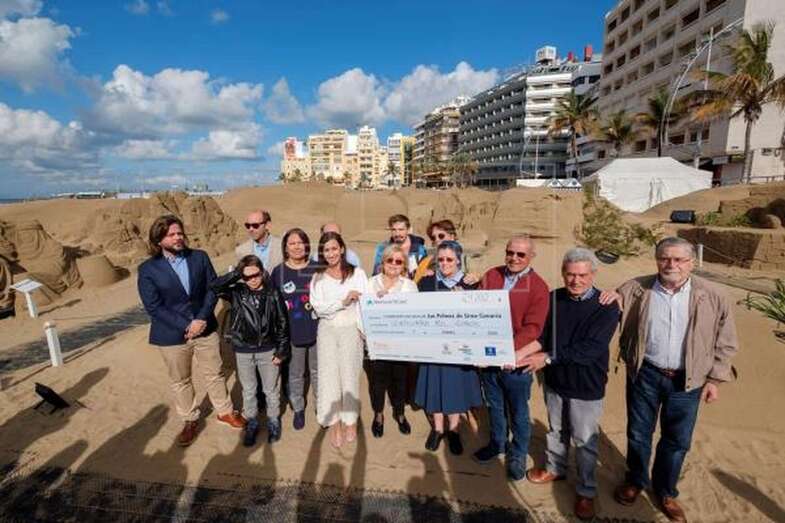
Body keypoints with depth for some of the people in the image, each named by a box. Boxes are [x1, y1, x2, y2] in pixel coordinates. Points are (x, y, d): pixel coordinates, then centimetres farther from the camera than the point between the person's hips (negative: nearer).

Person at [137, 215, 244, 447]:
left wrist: (202, 319, -15)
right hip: (172, 335, -1)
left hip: (205, 328, 2)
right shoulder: (148, 269, -9)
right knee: (180, 381, 16)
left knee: (214, 373, 15)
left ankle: (225, 411, 36)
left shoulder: (200, 257, -3)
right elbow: (154, 307, -12)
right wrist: (186, 325, -17)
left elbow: (212, 288, -4)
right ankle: (190, 420, 38)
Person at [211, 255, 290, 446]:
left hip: (268, 350, -1)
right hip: (243, 351, 1)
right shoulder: (237, 293, -8)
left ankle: (273, 421, 38)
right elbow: (214, 287, -24)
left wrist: (281, 351, -6)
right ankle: (251, 423, 39)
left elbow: (283, 324, -7)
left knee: (271, 390, 16)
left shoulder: (273, 294, -11)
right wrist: (236, 273, -24)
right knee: (248, 391, 18)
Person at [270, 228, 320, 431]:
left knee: (318, 371, 16)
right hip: (291, 333, 0)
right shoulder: (278, 271, -4)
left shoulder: (317, 268, -4)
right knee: (295, 374, 14)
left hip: (317, 330, 0)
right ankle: (298, 409, 36)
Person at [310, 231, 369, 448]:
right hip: (327, 330, 2)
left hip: (351, 329, -1)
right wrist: (343, 301, -17)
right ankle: (334, 424, 15)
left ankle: (350, 422, 19)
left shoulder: (357, 273, 1)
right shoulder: (318, 277, 6)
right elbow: (318, 306, -5)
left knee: (349, 375, 4)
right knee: (329, 375, 3)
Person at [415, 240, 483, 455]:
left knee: (456, 385, 10)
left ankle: (453, 430, 31)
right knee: (435, 385, 11)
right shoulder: (426, 282, -2)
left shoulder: (469, 284, -5)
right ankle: (438, 428, 32)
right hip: (434, 343, 1)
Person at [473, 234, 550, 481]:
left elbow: (532, 328, -17)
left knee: (518, 412, 16)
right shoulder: (491, 275, 0)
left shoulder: (538, 287, -12)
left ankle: (518, 454, 38)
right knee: (494, 406, 23)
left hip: (516, 361, -3)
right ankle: (497, 443, 46)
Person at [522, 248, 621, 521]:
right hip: (555, 380, 4)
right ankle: (555, 469, 47)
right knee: (556, 430, 24)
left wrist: (549, 357, -27)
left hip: (586, 386, -3)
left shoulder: (606, 307, -18)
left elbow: (591, 348, -26)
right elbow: (540, 334, -2)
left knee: (585, 441, 14)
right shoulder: (553, 299, -5)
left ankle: (586, 491, 35)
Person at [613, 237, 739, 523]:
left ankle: (665, 491, 40)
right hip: (645, 374, 0)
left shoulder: (713, 297, -6)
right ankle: (636, 480, 41)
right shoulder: (636, 289, -8)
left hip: (686, 380, 1)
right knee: (638, 434, 15)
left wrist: (715, 379, 1)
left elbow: (725, 343, 2)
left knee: (677, 440, 16)